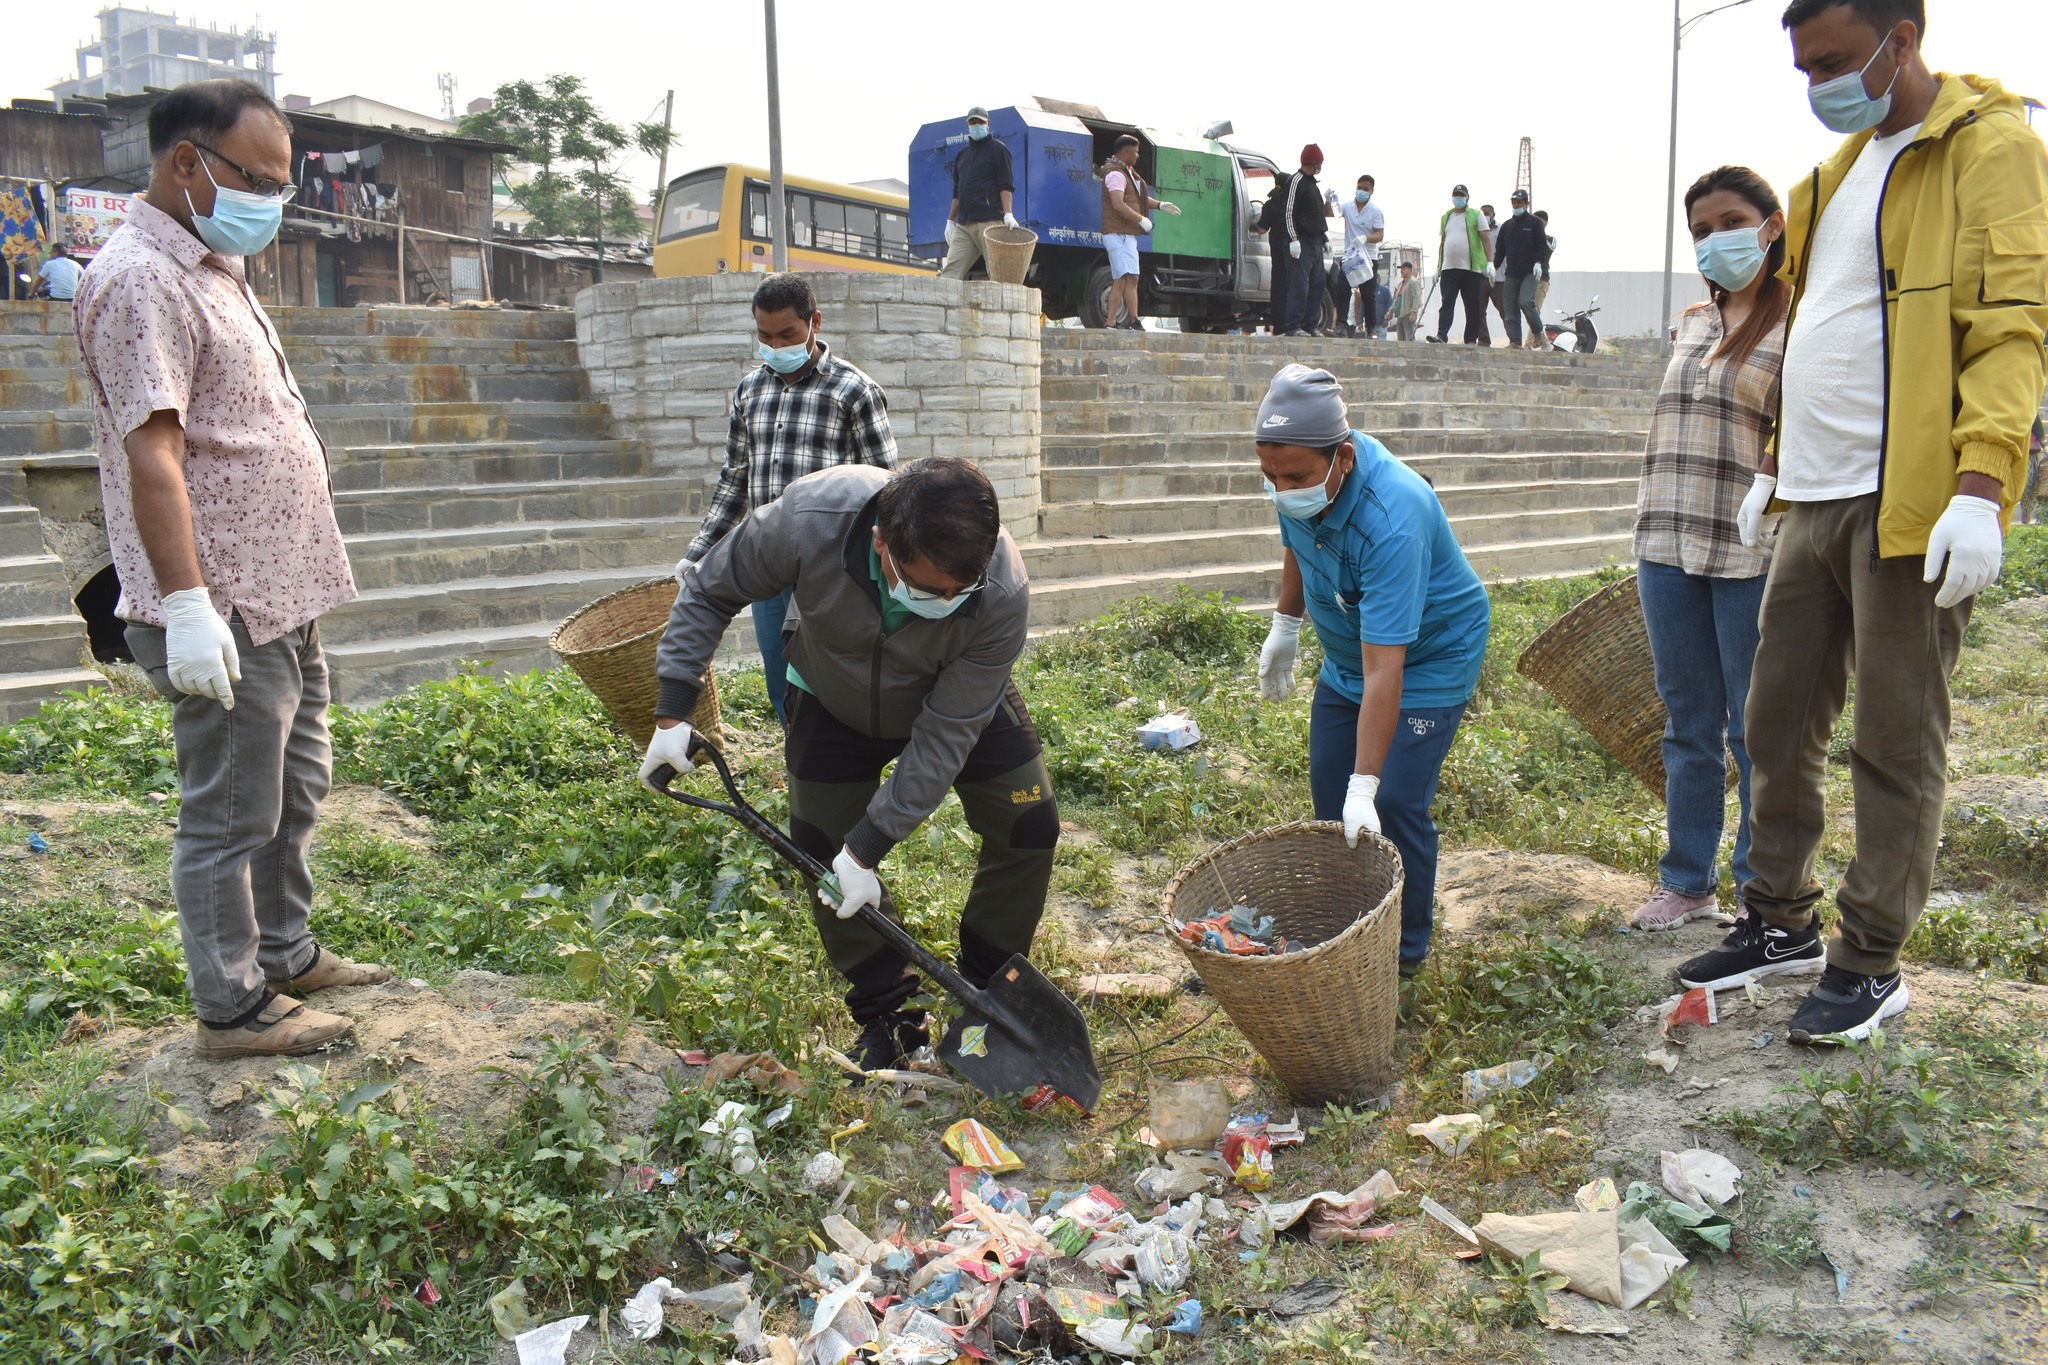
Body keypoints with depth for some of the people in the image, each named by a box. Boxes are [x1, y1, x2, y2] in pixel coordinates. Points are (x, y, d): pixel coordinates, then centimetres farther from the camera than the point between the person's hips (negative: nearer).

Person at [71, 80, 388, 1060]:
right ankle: (231, 1010, 13)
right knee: (230, 817, 1)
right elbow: (151, 450, -23)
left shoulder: (214, 269, 17)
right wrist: (186, 603, -29)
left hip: (281, 596, 10)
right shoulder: (142, 281, -15)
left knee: (293, 794, 20)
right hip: (225, 611, -10)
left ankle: (284, 954, 36)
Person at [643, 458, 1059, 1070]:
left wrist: (870, 845, -29)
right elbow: (710, 589, -18)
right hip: (835, 698, 1)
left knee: (1029, 826, -8)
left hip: (962, 698, 0)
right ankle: (886, 1015, 16)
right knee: (823, 850, -3)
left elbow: (945, 734, -31)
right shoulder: (807, 519, -39)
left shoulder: (1003, 594, -39)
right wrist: (673, 710, -20)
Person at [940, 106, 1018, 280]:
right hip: (962, 226, 6)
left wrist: (1007, 213, -18)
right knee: (950, 272, -5)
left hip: (989, 222, -6)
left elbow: (1006, 185, -5)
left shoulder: (997, 148, 5)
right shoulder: (962, 154, 24)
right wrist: (950, 220, 21)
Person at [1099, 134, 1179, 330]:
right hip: (1119, 234, -11)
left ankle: (1109, 323, 8)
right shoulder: (1116, 174, -13)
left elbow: (1139, 197, 29)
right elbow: (1118, 205, -23)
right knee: (1131, 277, -18)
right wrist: (1141, 220, -19)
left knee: (1119, 281, 8)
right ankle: (1134, 322, -24)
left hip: (1126, 235, 11)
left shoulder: (1127, 171, 21)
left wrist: (1160, 205, 14)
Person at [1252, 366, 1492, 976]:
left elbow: (1384, 672, -41)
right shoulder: (1299, 484, -17)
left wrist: (1365, 788, -40)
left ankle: (1405, 952, 6)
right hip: (1345, 656, 7)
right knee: (1327, 793, 7)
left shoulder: (1391, 520, -40)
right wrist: (1284, 628, 15)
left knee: (1396, 805, -13)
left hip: (1430, 658, -7)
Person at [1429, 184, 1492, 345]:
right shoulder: (1445, 217, 18)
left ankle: (1471, 340, 2)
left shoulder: (1476, 215, 6)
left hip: (1472, 268, -3)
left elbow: (1485, 240, 1)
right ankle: (1441, 335, -19)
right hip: (1449, 268, 3)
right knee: (1447, 302, -10)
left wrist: (1490, 262, -10)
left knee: (1473, 306, 0)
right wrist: (1438, 268, 18)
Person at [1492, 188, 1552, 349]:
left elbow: (1542, 246, 1)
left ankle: (1538, 331, -1)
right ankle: (1514, 340, 0)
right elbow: (1499, 250, 19)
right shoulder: (1507, 226, 18)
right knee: (1510, 309, -3)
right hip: (1511, 274, 5)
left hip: (1529, 272, -5)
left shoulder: (1534, 223, 6)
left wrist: (1538, 263, -14)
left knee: (1525, 302, -21)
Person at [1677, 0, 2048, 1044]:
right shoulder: (1840, 173, 20)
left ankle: (1871, 964, 13)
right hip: (1816, 500, 8)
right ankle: (1780, 922, 26)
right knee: (1778, 721, 12)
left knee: (1897, 742, 1)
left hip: (1910, 505, -8)